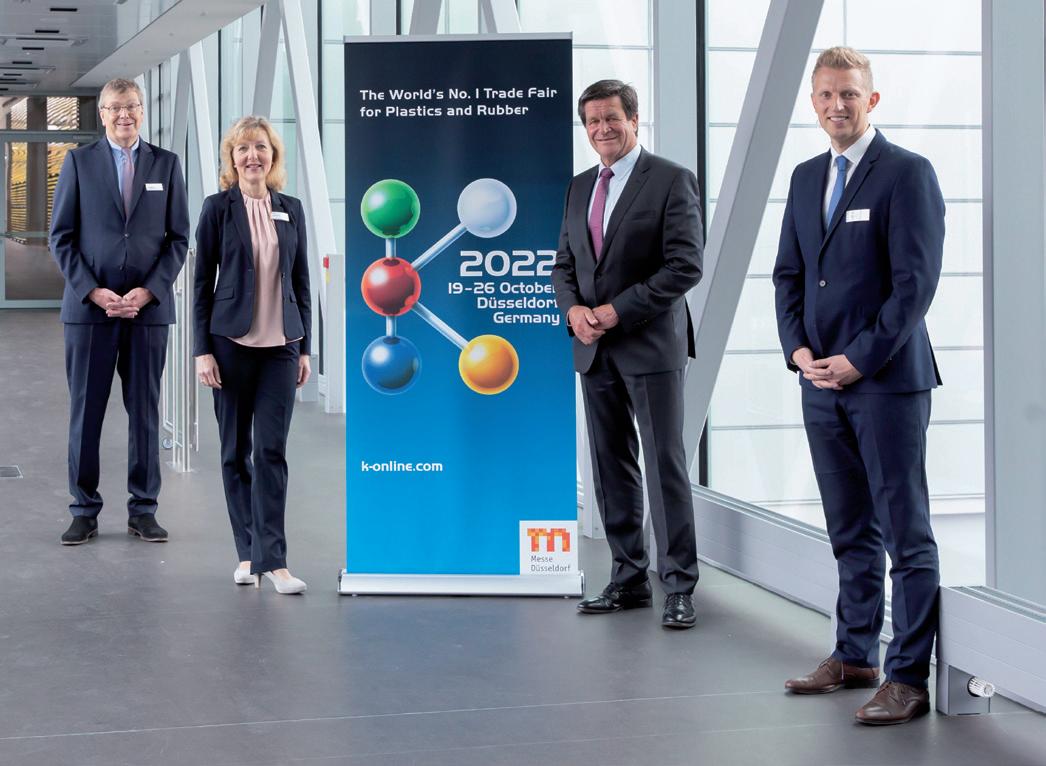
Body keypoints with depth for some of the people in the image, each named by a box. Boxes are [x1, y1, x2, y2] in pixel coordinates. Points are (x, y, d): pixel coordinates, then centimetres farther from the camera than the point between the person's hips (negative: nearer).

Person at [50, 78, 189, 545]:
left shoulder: (166, 164, 7)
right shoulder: (79, 162, 4)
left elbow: (178, 238, 5)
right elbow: (61, 237, 2)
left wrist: (148, 291, -7)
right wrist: (93, 292, -9)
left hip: (148, 307, 1)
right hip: (89, 305, -1)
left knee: (145, 412, 4)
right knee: (85, 412, 2)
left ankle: (143, 511, 12)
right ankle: (84, 512, 10)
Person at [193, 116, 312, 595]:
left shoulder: (291, 210, 8)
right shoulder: (218, 208, 0)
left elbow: (301, 282, 11)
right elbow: (202, 282, -1)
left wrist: (305, 347, 8)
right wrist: (202, 350, -6)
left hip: (280, 345, 2)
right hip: (232, 341, -1)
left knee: (272, 452, -5)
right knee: (236, 452, 6)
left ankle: (272, 559, -6)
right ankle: (248, 554, 15)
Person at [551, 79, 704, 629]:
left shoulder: (671, 181, -6)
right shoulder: (579, 189, 14)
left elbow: (685, 265, -12)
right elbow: (564, 264, 18)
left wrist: (619, 310, -16)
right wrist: (573, 308, -4)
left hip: (651, 346, -6)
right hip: (594, 349, 6)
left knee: (665, 466, -5)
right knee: (611, 469, 9)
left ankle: (679, 587, 0)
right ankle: (628, 579, 17)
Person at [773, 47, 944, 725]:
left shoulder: (908, 173, -6)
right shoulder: (806, 178, 15)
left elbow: (916, 281, -12)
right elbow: (789, 274, 16)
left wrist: (860, 359, -14)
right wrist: (799, 348, 0)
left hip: (887, 379, -6)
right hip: (823, 382, 7)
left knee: (906, 533, -4)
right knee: (851, 532, 14)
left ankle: (910, 677, -1)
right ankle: (855, 657, 23)